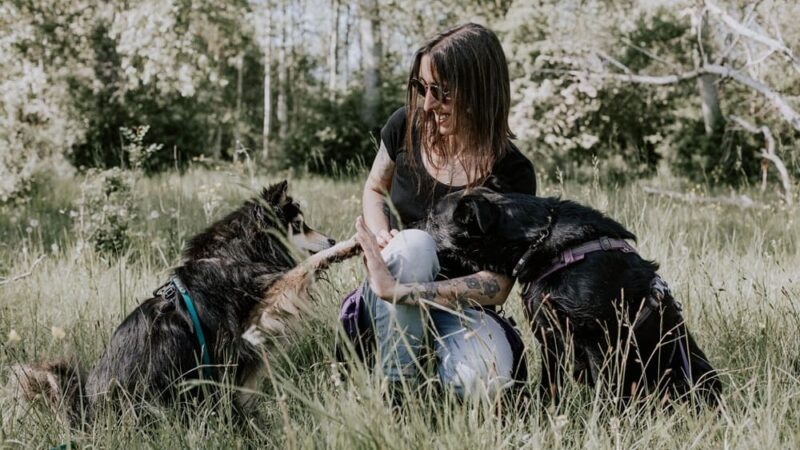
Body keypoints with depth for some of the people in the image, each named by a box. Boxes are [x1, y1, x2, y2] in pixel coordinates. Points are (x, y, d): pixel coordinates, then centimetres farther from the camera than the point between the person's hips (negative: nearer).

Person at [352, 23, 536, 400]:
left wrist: (398, 289, -34)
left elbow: (498, 284, -23)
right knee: (415, 244, -33)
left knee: (482, 381, -35)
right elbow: (374, 189, 12)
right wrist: (382, 238, -12)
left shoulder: (512, 175, -18)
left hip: (462, 304, -3)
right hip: (390, 312, 3)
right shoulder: (406, 126, -8)